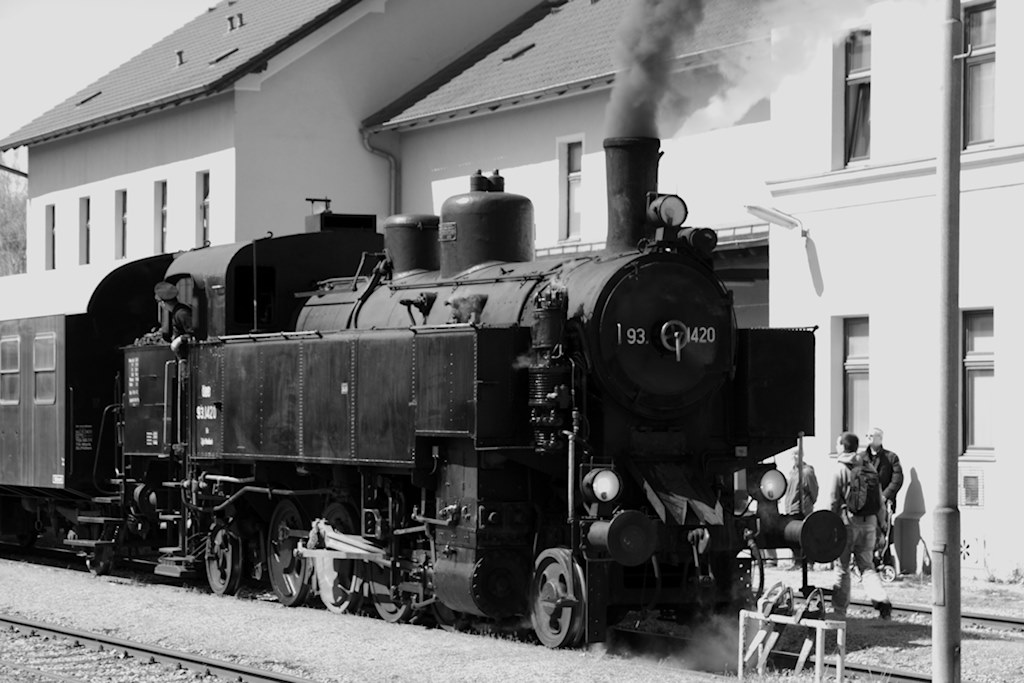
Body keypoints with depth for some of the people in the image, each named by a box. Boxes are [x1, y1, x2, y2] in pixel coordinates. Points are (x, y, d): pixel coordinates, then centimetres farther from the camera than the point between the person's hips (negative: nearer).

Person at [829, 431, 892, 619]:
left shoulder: (841, 469, -7)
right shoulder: (870, 468, 9)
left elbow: (834, 501, -8)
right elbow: (880, 500, 11)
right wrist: (880, 525, 17)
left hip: (848, 521, -5)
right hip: (869, 523, 5)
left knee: (842, 567, 7)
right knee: (867, 566, 10)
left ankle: (839, 609, 12)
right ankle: (882, 600, -12)